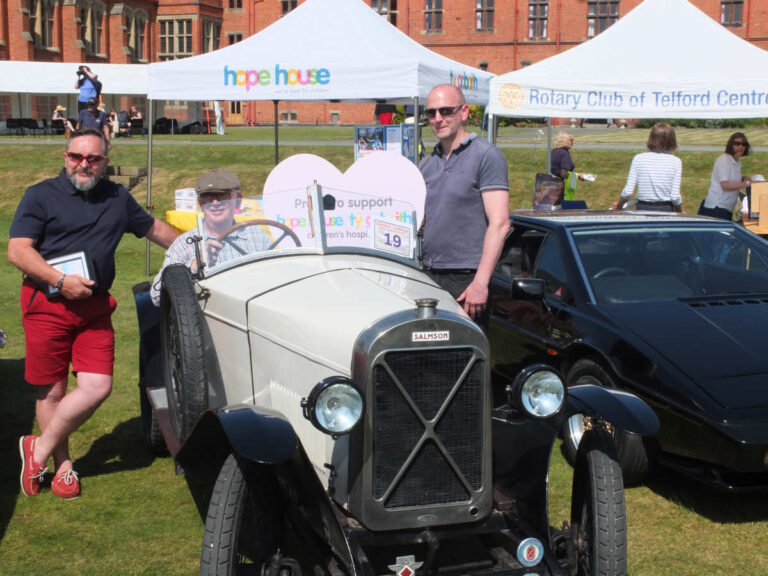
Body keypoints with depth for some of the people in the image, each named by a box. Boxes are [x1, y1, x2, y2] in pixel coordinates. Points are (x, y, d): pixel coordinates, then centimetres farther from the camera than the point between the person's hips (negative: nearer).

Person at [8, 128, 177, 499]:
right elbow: (17, 250, -9)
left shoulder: (118, 198, 14)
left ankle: (40, 451, 11)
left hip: (94, 307, 4)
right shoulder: (41, 196, -1)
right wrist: (60, 280, -19)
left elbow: (154, 228, 28)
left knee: (98, 387, -6)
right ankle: (63, 465, 20)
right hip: (47, 303, -4)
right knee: (52, 391, 3)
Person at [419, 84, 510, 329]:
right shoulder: (426, 165, 16)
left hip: (466, 278, -6)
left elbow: (499, 223, -12)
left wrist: (480, 283, -19)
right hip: (428, 276, 6)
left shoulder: (486, 156, -4)